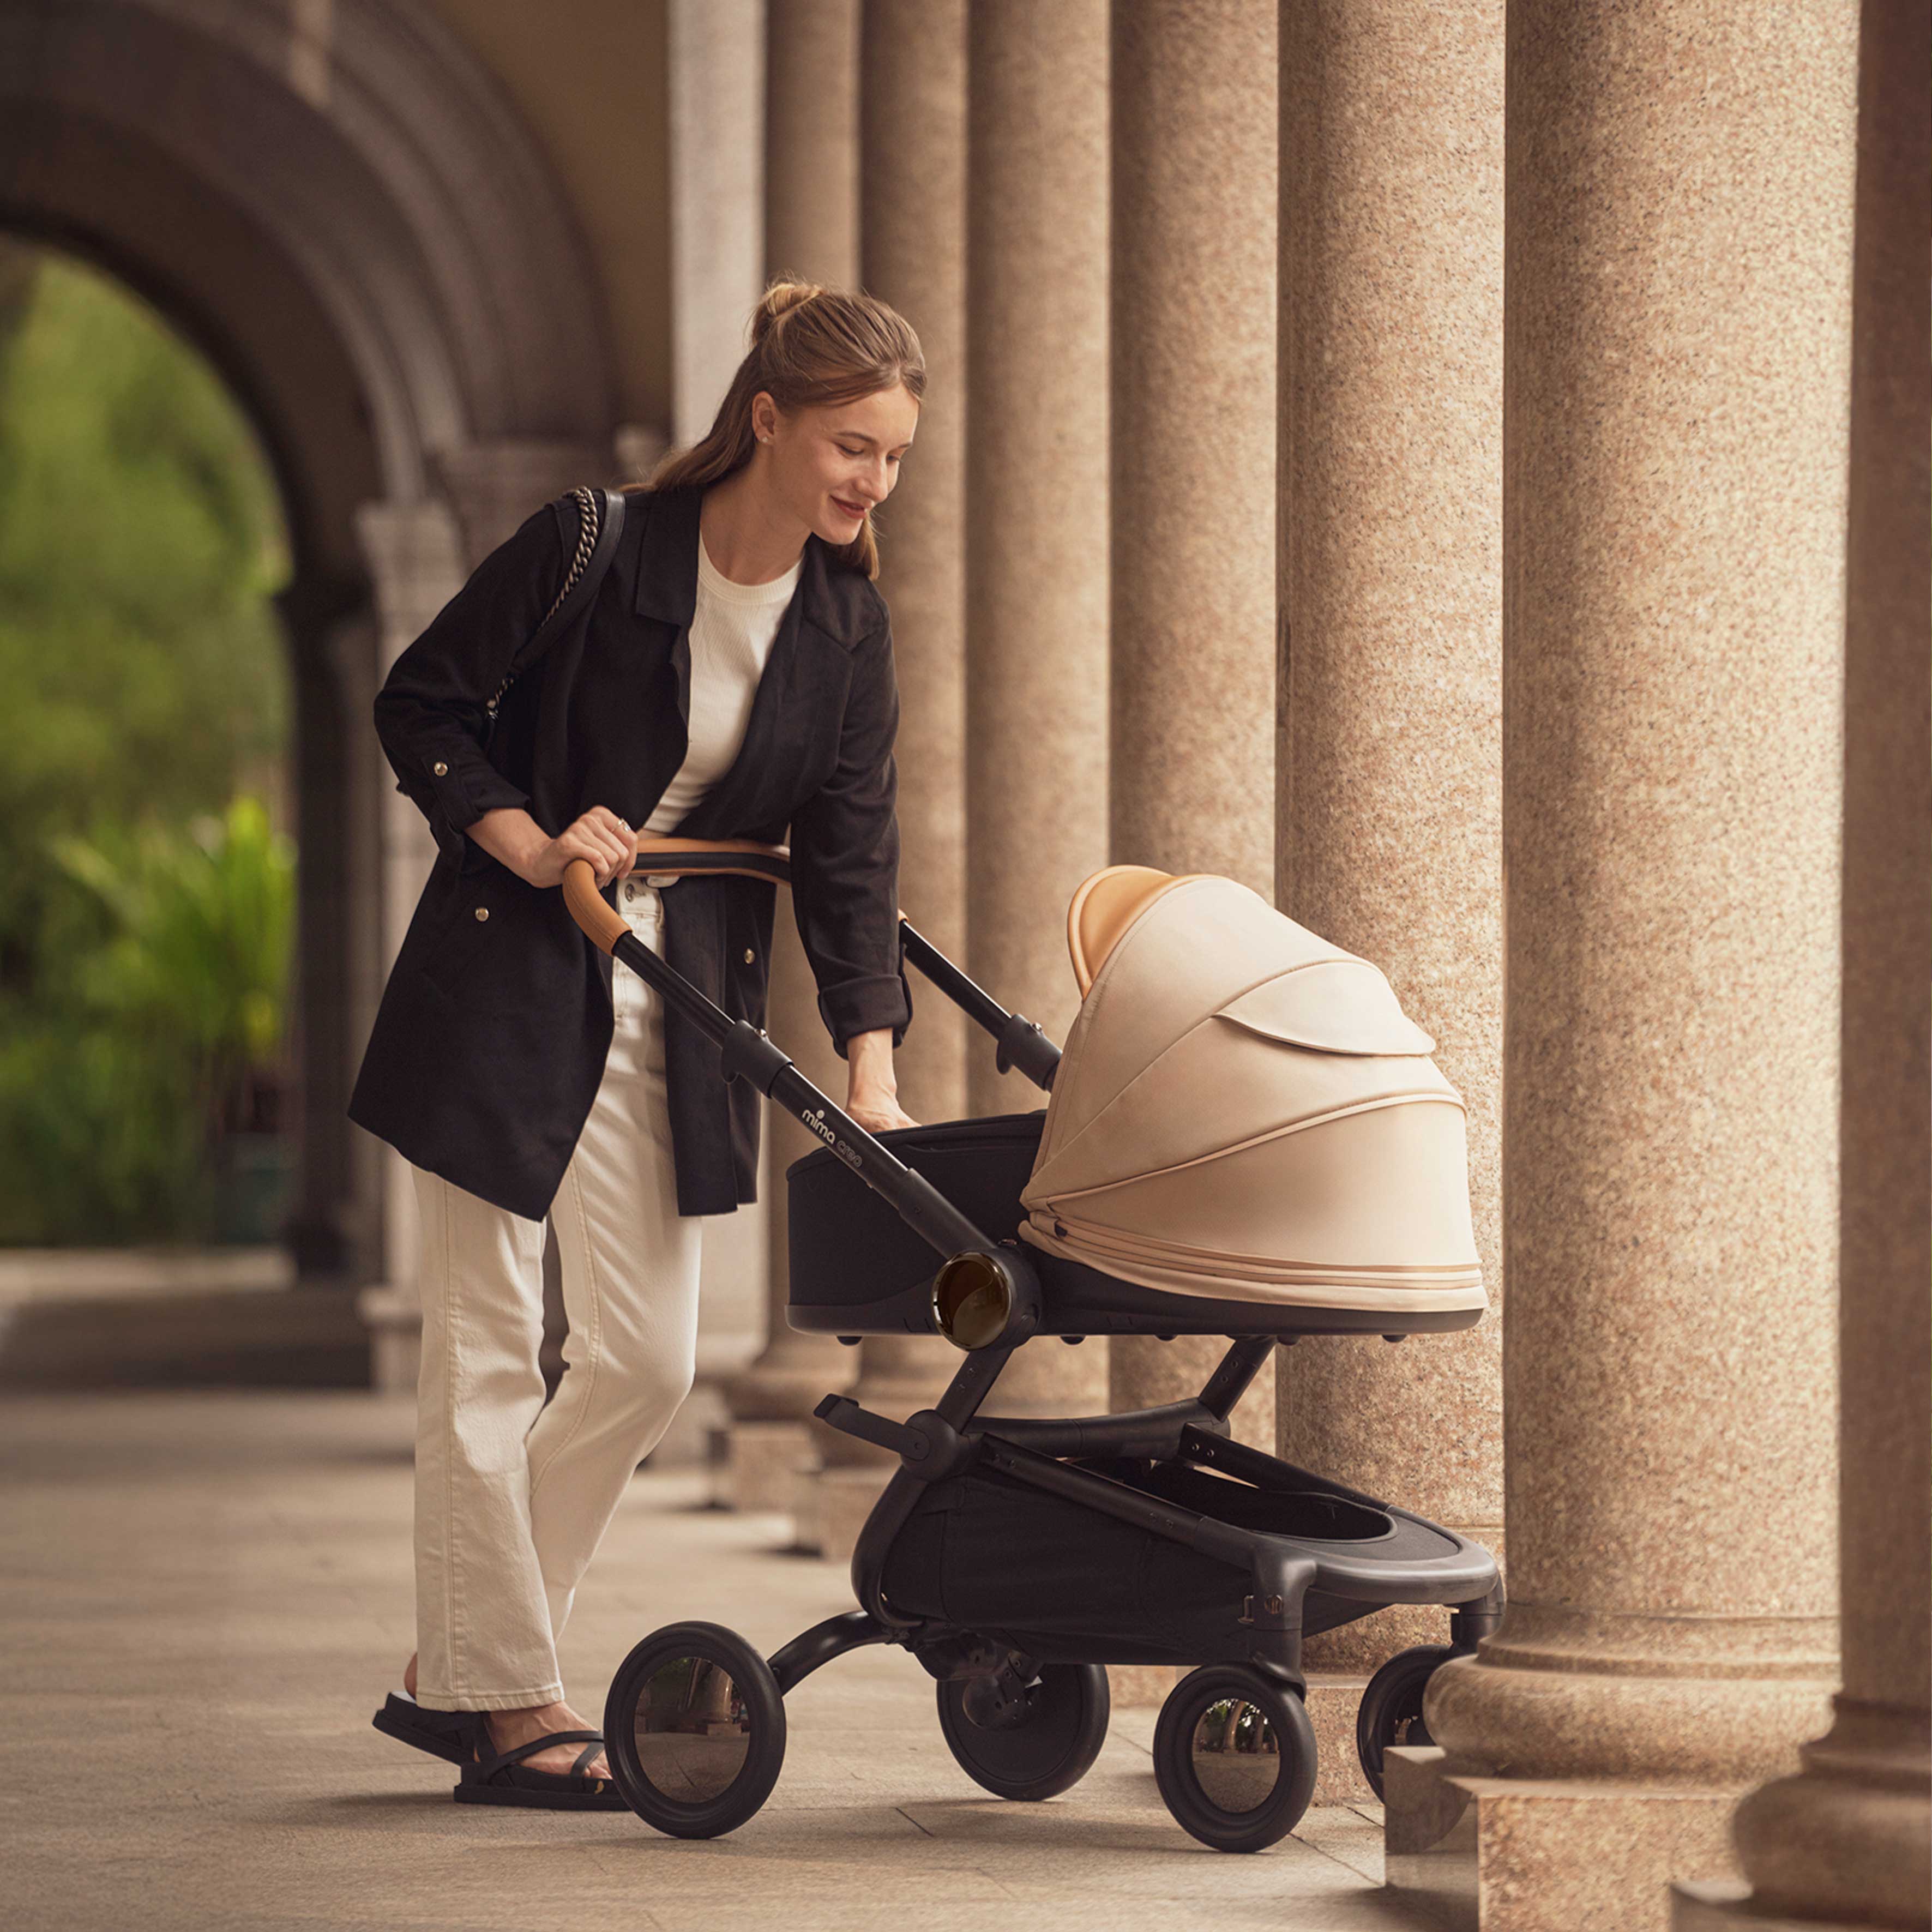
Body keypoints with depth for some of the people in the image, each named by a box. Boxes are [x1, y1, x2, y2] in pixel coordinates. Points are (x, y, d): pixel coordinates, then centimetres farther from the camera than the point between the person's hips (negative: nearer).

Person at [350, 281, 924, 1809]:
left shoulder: (846, 626, 1)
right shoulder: (593, 550, -12)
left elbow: (850, 852, -2)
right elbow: (422, 704, -4)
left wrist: (870, 1067, -11)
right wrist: (533, 847, -16)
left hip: (678, 1008, 5)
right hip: (509, 982, -5)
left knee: (648, 1361, 3)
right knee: (488, 1352, -2)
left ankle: (452, 1667, 17)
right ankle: (502, 1698, 7)